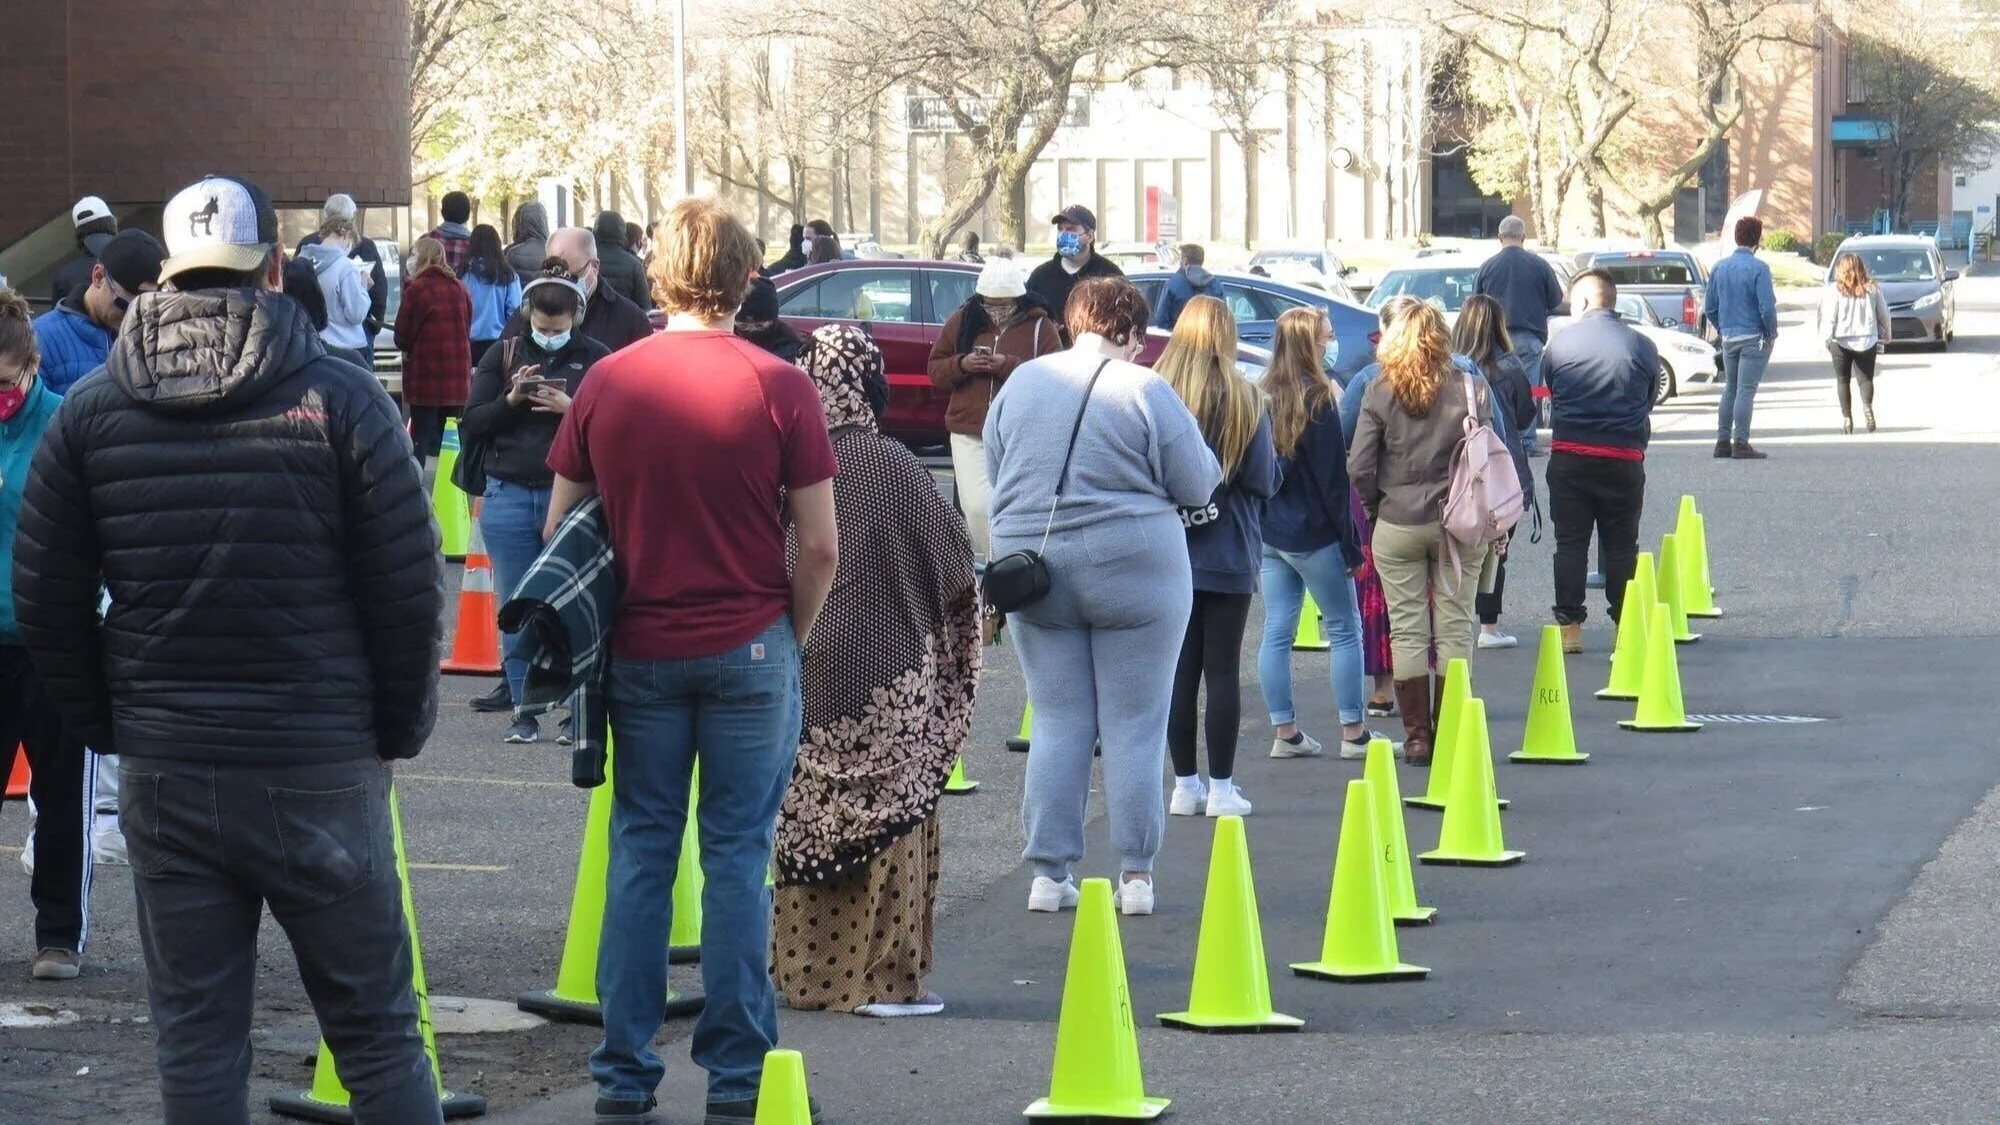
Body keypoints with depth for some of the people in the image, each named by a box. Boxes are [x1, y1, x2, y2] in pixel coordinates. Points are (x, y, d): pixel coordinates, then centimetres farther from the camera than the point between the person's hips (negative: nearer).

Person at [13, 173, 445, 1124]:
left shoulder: (90, 411, 3)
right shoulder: (339, 398, -6)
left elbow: (45, 601, 6)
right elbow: (409, 589, -7)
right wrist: (399, 728, 6)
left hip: (162, 773, 3)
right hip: (319, 763, -2)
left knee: (193, 1037, 8)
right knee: (375, 1031, 4)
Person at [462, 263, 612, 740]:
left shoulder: (597, 360, 1)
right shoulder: (503, 356, 7)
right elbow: (470, 428, 5)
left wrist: (571, 409, -18)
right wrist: (510, 400, -10)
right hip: (509, 497, 2)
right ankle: (522, 708, 14)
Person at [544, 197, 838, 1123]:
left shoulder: (606, 383, 0)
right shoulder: (778, 388, -7)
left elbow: (559, 527, 5)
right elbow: (819, 545, -8)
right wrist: (792, 634, 7)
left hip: (639, 654, 2)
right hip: (749, 648, -2)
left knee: (641, 853, 9)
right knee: (738, 855, 3)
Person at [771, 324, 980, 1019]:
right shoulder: (890, 466, -12)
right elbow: (954, 565, -4)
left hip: (798, 669, 4)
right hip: (883, 672, -4)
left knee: (806, 820, 11)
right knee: (885, 818, 2)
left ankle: (804, 970, 17)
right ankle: (881, 976, 3)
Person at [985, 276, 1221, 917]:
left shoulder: (1020, 383, 6)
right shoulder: (1146, 391, -8)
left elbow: (995, 478, 14)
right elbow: (1197, 486, -4)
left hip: (1032, 566, 4)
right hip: (1134, 572, -4)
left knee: (1058, 724, 9)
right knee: (1135, 727, 3)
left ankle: (1050, 872, 6)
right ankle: (1135, 876, 4)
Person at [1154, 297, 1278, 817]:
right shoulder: (1245, 399, -10)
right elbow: (1264, 480, -6)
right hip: (1228, 558, -1)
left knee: (1178, 672, 8)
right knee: (1223, 672, 5)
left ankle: (1185, 784, 11)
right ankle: (1221, 788, 6)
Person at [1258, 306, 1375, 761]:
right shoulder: (1318, 399, -14)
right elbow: (1334, 476, -12)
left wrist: (1257, 530, 15)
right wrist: (1350, 544, -7)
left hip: (1267, 534, 6)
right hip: (1313, 535, -6)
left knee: (1277, 630, 7)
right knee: (1344, 628, 5)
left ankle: (1285, 732, 9)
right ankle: (1353, 732, 6)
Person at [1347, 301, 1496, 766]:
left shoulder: (1381, 393, -5)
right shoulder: (1471, 388, -4)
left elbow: (1359, 467, -7)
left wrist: (1378, 505, 10)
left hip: (1397, 525, 0)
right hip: (1457, 523, 0)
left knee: (1407, 630, 6)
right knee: (1454, 628, 8)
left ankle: (1417, 737, 7)